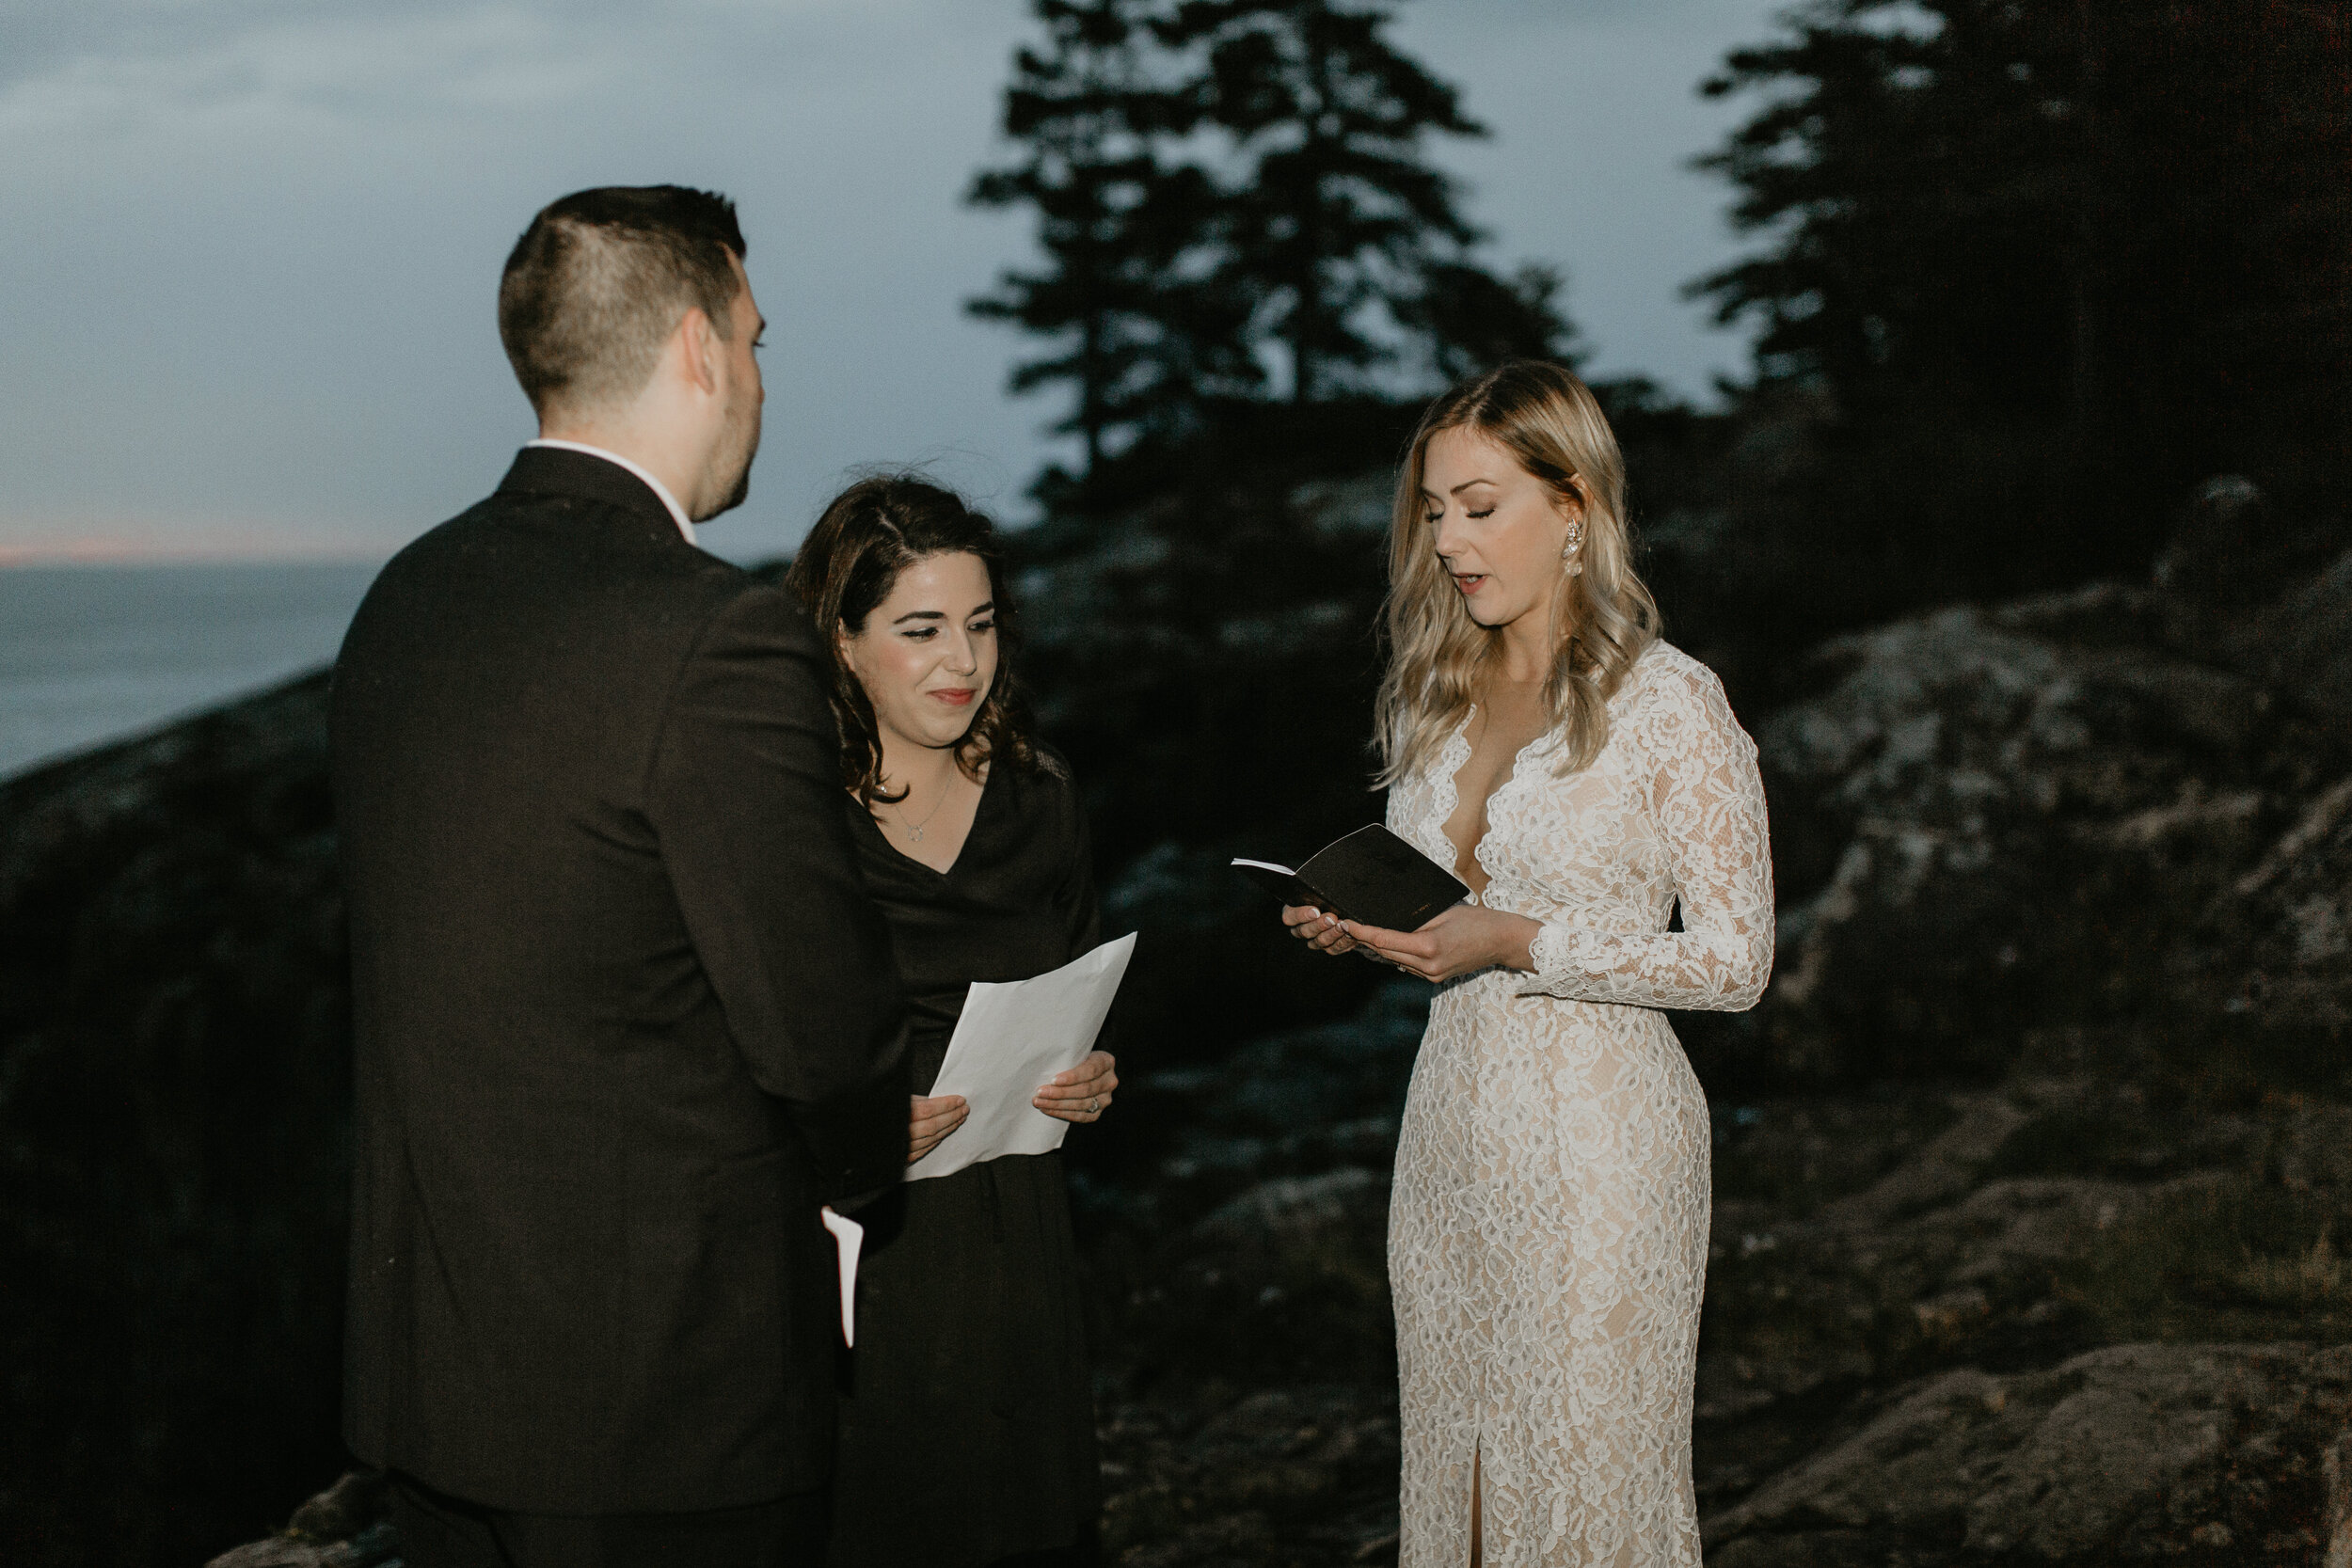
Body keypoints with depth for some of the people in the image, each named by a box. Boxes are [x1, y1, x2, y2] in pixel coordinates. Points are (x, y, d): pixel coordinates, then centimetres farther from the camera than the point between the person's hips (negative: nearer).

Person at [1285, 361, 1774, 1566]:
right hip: (1454, 1108, 6)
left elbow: (1735, 959, -12)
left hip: (1599, 1133, -6)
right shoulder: (1436, 692, 8)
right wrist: (1361, 925, -2)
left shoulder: (1670, 703, -12)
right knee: (1452, 1458, 13)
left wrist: (1520, 942, -20)